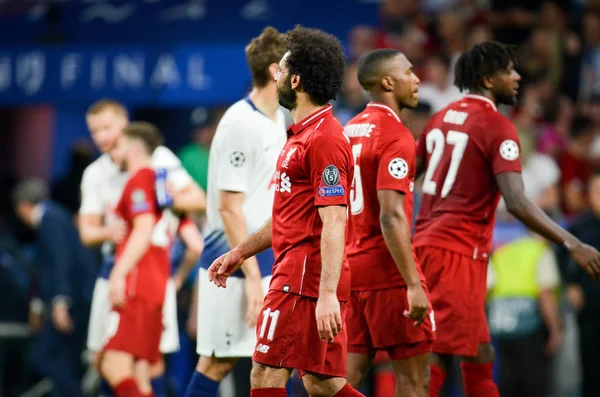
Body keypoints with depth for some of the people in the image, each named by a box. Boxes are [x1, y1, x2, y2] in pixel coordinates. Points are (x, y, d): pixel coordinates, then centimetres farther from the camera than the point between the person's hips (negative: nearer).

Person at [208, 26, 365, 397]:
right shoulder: (302, 134, 19)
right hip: (296, 268, 10)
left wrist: (327, 295, -26)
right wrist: (240, 252, 30)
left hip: (305, 279, -10)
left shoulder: (324, 139, -14)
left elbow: (334, 224, -21)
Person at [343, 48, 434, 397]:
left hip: (352, 269, 8)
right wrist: (414, 284, -23)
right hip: (388, 273, -8)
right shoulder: (396, 136, -13)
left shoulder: (351, 131, 13)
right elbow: (391, 216, -22)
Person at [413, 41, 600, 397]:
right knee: (439, 357, -9)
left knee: (480, 356, 14)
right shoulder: (498, 127, -11)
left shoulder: (442, 118, 14)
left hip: (427, 243, 9)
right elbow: (517, 202, -21)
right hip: (458, 252, -9)